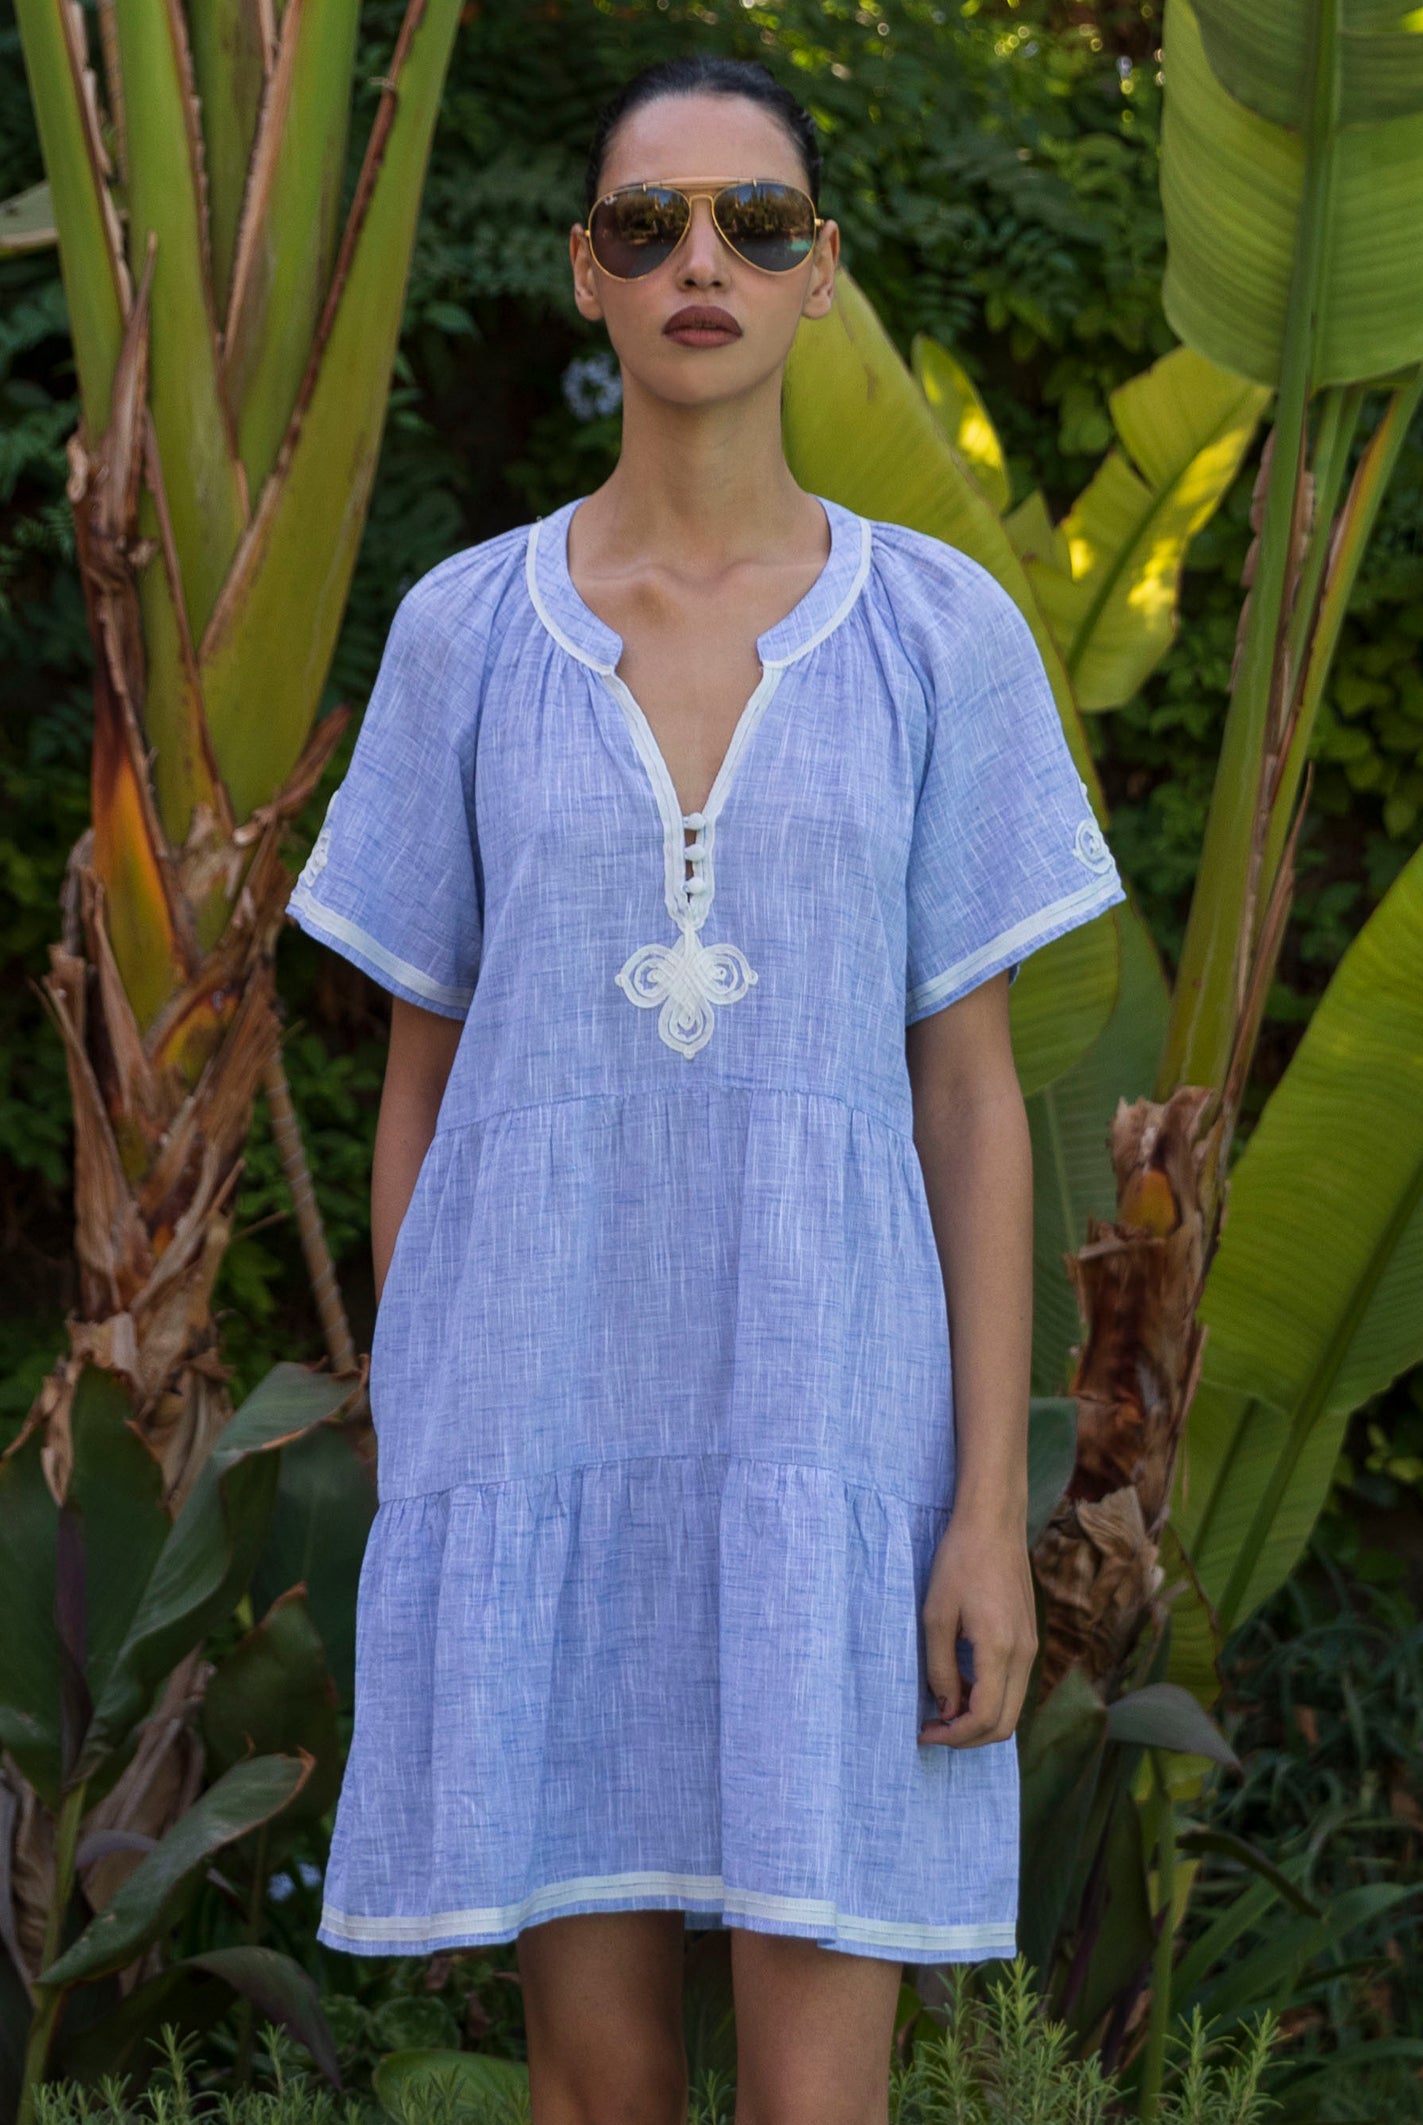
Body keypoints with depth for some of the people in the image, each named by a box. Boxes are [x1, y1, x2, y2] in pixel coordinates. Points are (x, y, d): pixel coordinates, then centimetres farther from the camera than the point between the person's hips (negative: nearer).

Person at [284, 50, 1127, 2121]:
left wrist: (993, 1506, -6)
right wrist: (406, 1490, 4)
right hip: (543, 1436, 1)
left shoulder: (944, 630, 2)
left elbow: (972, 1087, 0)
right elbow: (421, 1080, 7)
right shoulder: (464, 632, 4)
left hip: (825, 1437, -1)